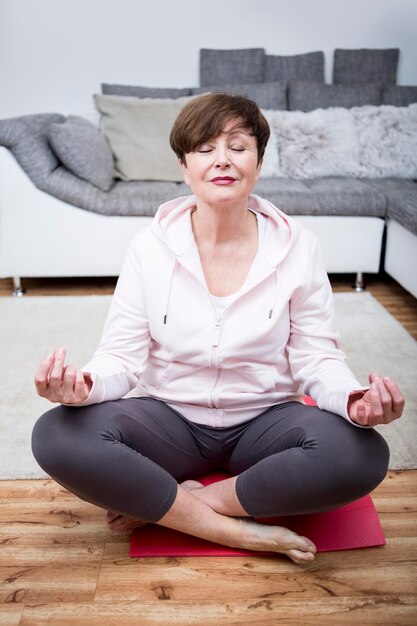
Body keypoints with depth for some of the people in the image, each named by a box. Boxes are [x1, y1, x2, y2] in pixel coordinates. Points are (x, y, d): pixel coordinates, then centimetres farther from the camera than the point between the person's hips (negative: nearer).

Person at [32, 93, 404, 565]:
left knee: (362, 455, -30)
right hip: (172, 419, 0)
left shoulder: (297, 247, -6)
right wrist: (84, 384, -30)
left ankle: (160, 506, -15)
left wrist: (353, 398, -28)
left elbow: (317, 358, -5)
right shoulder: (150, 246, -5)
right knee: (57, 436, -26)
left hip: (264, 420, 1)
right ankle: (242, 531, -18)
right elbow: (123, 355, -6)